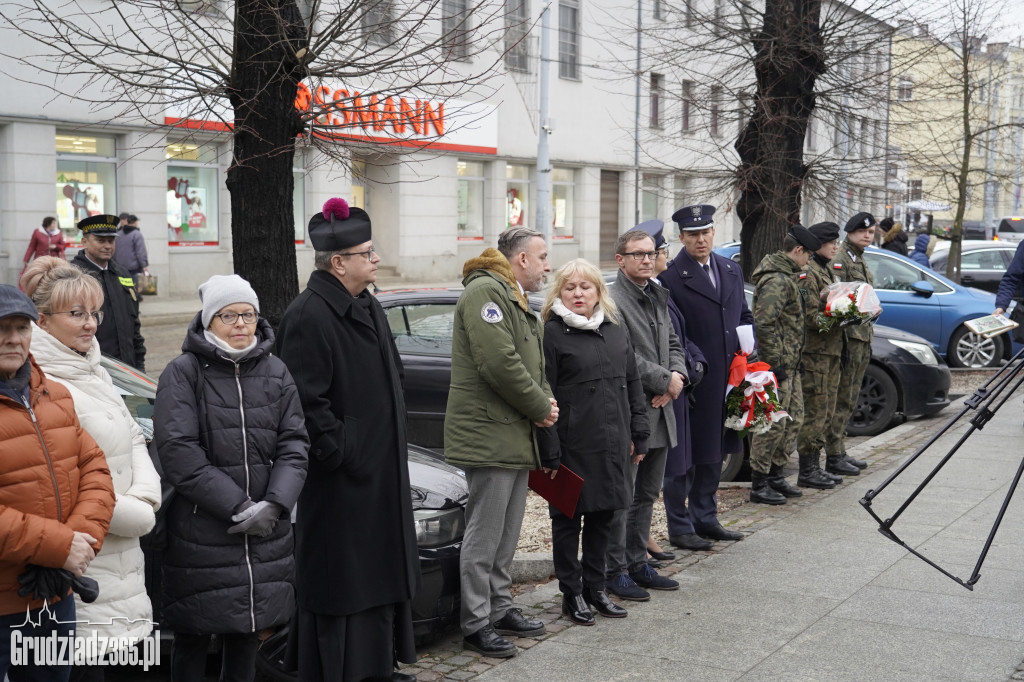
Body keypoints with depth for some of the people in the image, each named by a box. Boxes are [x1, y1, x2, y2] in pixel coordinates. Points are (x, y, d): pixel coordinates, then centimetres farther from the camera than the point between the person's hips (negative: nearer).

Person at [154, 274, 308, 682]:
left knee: (247, 633, 14)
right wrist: (238, 507, -17)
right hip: (200, 536, -4)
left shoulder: (275, 372, 8)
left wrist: (273, 504, -12)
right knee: (193, 638, 5)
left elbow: (294, 445, 3)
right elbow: (179, 453, -14)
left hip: (264, 532, 4)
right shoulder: (183, 373, -6)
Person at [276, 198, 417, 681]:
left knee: (380, 579, 17)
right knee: (339, 584, 0)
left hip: (382, 474, 9)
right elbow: (307, 402, -21)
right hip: (340, 484, -9)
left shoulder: (368, 308, 12)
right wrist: (341, 453, -19)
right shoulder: (308, 316, -17)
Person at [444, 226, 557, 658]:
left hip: (515, 437, 11)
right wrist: (541, 407, -12)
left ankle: (500, 609, 28)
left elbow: (534, 365, 26)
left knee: (506, 535, 17)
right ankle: (476, 625, 3)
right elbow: (499, 363, -23)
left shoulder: (516, 301, 21)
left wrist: (546, 402, 5)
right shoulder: (485, 292, -14)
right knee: (484, 537, -4)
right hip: (488, 434, -11)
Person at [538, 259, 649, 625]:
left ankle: (595, 587, 27)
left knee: (603, 517, 13)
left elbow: (633, 385, 17)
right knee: (568, 519, 5)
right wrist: (550, 451, -14)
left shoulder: (617, 332, 12)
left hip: (612, 444, 6)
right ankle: (572, 594, 16)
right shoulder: (552, 334, -7)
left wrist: (638, 433, 12)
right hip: (572, 445, -5)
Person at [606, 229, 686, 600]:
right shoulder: (612, 301, -13)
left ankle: (638, 564, 26)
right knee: (622, 497, -2)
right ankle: (616, 571, 7)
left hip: (659, 412, 9)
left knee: (647, 495, 15)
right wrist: (665, 380, -12)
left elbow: (673, 344, 19)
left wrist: (676, 377, -1)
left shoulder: (658, 298, 17)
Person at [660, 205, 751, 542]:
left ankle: (705, 518, 30)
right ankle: (679, 527, 13)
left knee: (714, 453, 17)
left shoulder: (732, 270, 12)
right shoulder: (669, 277, -11)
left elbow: (745, 317, 21)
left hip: (726, 381, 7)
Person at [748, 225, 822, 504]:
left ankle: (775, 474, 25)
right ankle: (759, 485, 3)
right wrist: (774, 364, -23)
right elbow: (764, 324, -25)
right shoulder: (777, 280, -18)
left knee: (794, 418, 15)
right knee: (773, 424, -5)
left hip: (789, 364, 11)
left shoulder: (788, 276, 16)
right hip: (778, 364, -11)